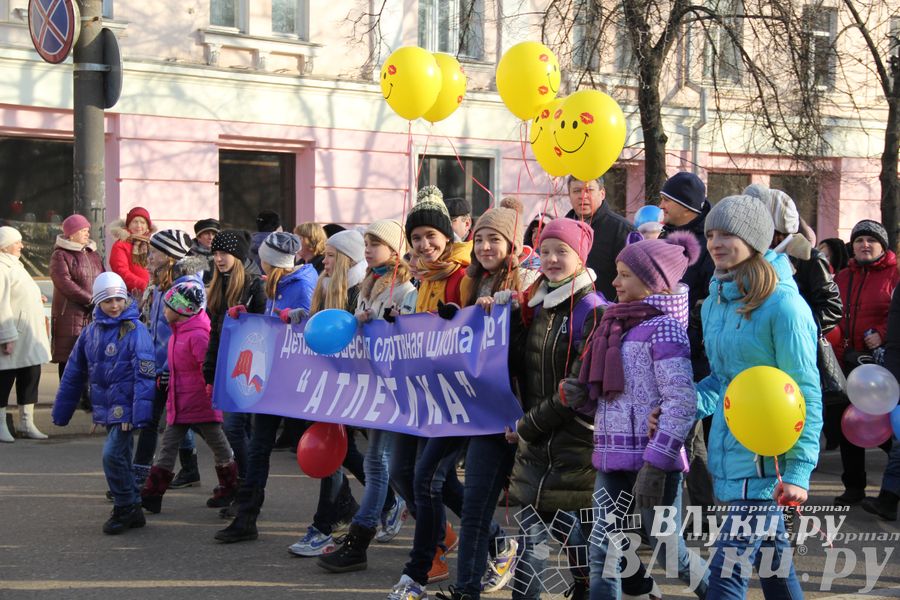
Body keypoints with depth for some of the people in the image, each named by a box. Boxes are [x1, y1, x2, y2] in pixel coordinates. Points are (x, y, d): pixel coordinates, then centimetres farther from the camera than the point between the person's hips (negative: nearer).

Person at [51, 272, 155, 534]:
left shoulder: (135, 330, -9)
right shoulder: (90, 332, 8)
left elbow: (145, 374, -15)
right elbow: (74, 373, 15)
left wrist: (140, 412, -22)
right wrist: (61, 411, 17)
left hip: (125, 407, -6)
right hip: (106, 407, 6)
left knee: (112, 454, -12)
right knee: (121, 458, 14)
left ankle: (125, 508, 3)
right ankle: (132, 509, 25)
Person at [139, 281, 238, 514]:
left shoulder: (198, 335, -20)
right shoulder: (177, 332, 10)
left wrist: (214, 396, -20)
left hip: (201, 402, -9)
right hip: (179, 403, 9)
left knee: (219, 446, 9)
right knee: (167, 447, 5)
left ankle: (231, 490, 24)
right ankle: (151, 496, 6)